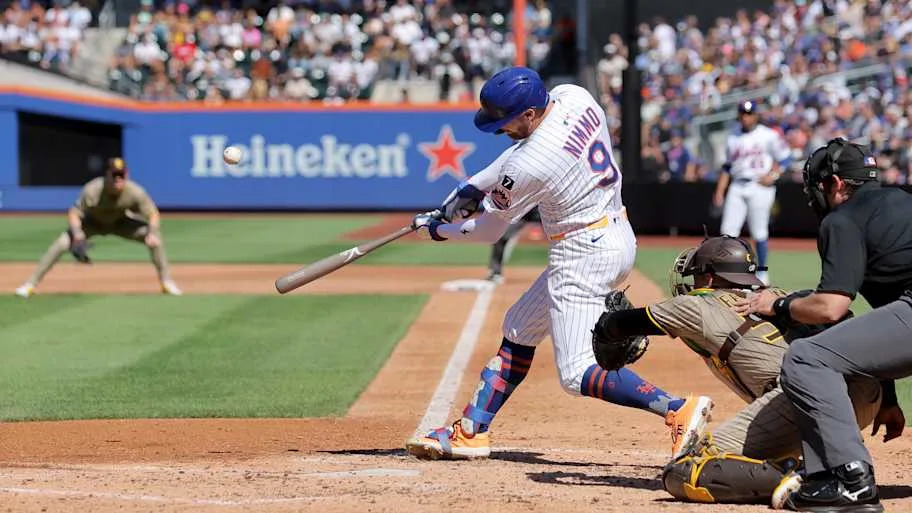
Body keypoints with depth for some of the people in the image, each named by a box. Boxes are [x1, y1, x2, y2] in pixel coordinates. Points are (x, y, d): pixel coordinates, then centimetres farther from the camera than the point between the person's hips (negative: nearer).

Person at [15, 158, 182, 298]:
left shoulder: (135, 192, -32)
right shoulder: (93, 190, -36)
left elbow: (153, 214, -23)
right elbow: (73, 214, -29)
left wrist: (152, 233, -43)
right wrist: (78, 238, -46)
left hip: (119, 222, 2)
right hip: (93, 222, -2)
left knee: (154, 238, -15)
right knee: (61, 244, -23)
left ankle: (166, 282, 3)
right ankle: (30, 284, -13)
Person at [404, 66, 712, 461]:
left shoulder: (530, 165, -24)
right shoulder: (572, 97, -3)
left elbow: (489, 230, -6)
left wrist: (437, 229, 12)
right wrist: (474, 188, 13)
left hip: (584, 255, -10)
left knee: (577, 375, -9)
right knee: (519, 329, 19)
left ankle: (678, 410, -22)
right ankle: (470, 432, 23)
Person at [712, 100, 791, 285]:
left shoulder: (768, 136, -1)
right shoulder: (733, 138, 14)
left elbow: (785, 157, 0)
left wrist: (772, 175, -13)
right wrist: (719, 191, 12)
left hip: (759, 187, -5)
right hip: (737, 187, 5)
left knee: (759, 232, -3)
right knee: (728, 230, -4)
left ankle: (762, 273, 8)